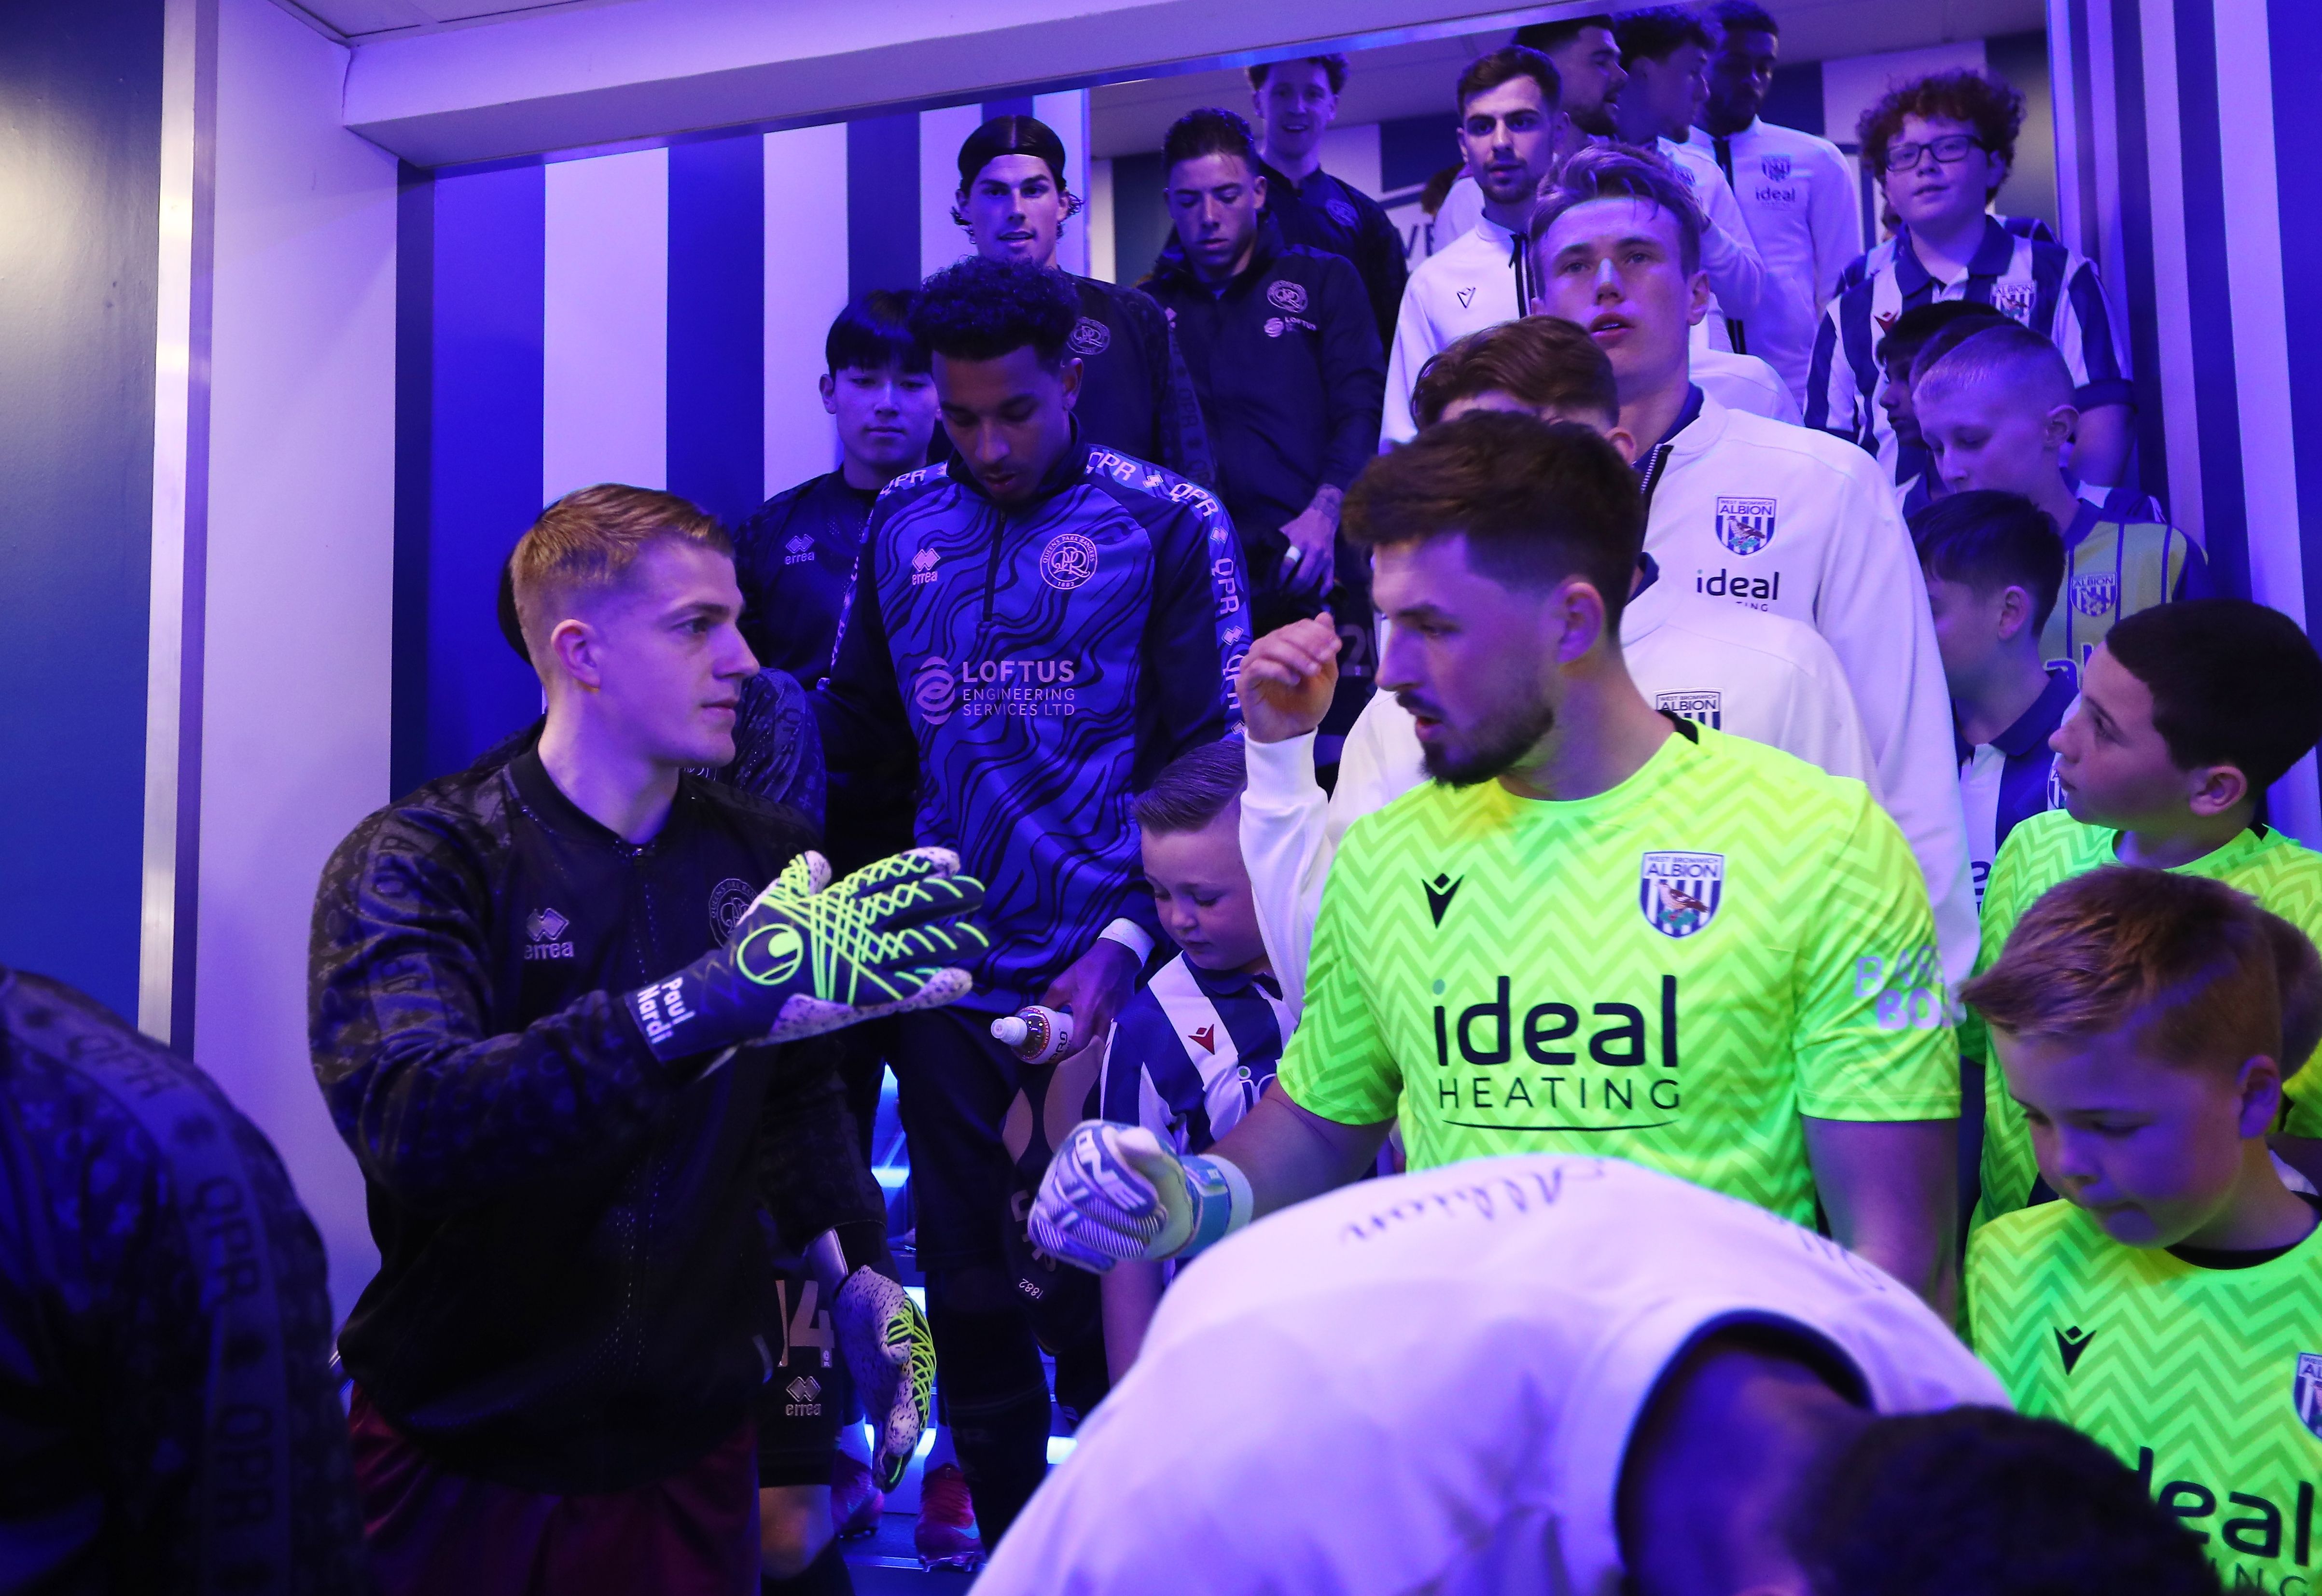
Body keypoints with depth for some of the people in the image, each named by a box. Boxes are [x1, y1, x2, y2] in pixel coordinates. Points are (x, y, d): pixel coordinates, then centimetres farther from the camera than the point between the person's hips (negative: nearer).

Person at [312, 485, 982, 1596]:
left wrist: (858, 1272, 0)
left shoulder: (766, 857, 1)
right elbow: (413, 1125, -31)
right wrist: (715, 999, -40)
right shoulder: (414, 865, -14)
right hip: (463, 1462, -3)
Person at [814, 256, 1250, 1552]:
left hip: (1101, 975, -4)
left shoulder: (1169, 523, -2)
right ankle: (1006, 1539, 31)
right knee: (968, 1290, 13)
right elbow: (857, 720, 16)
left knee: (1096, 1284, 5)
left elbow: (1209, 761, -6)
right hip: (950, 978, 4)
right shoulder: (904, 524, 11)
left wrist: (1126, 942, -15)